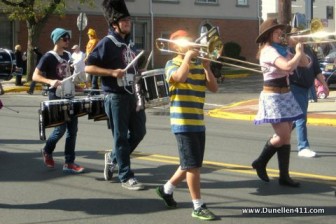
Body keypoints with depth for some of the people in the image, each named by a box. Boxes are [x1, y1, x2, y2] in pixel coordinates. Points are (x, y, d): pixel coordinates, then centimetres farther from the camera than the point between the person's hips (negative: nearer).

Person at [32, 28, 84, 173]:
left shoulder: (68, 55, 12)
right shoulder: (48, 57, -9)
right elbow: (35, 76, -13)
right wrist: (50, 81, -30)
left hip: (70, 97, 7)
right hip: (56, 98, -7)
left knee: (72, 129, 2)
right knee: (61, 128, -6)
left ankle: (69, 163, 5)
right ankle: (47, 151, 22)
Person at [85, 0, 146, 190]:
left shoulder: (130, 43, 13)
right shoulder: (107, 43, -10)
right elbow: (88, 67, -14)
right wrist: (112, 72, -22)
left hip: (133, 94, 8)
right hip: (116, 97, -8)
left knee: (139, 131, 12)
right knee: (121, 136, 0)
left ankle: (113, 157, 32)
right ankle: (126, 177, 8)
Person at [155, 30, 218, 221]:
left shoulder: (199, 65, 11)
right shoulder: (172, 64, -4)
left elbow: (214, 88, 4)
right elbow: (180, 77, -27)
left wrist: (207, 68, -6)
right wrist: (187, 57, -15)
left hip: (199, 122, 7)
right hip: (183, 122, -7)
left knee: (191, 164, 15)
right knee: (193, 165, -6)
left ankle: (167, 189, 35)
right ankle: (199, 207, 0)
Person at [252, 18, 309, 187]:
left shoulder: (282, 49, 12)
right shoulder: (268, 51, -15)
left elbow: (305, 63, 13)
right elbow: (288, 66, -31)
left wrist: (300, 50, -1)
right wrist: (299, 52, -14)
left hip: (285, 95, 9)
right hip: (273, 97, -8)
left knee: (286, 137, 7)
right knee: (283, 136, -11)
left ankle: (284, 176, 12)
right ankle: (260, 162, 11)